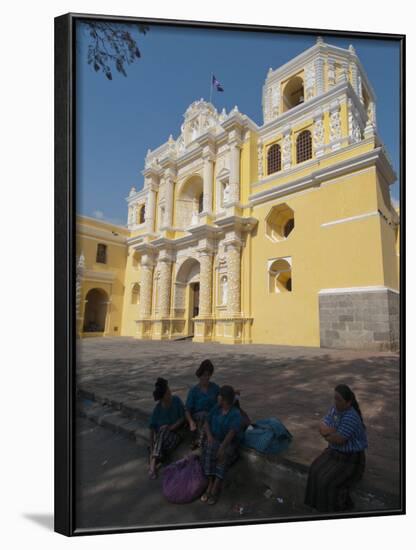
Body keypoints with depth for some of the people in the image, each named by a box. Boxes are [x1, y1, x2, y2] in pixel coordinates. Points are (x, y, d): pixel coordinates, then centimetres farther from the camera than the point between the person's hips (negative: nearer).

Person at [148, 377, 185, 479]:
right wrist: (152, 450, -15)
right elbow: (152, 430, -9)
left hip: (175, 435, 0)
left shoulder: (176, 400, -11)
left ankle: (153, 463, -30)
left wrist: (171, 427, -21)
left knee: (163, 430, -33)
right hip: (160, 438, 0)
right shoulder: (157, 409, -13)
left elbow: (182, 418, -6)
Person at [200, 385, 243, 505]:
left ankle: (215, 487, -31)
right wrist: (209, 435, -18)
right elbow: (206, 423, 1)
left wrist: (222, 447, -39)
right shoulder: (215, 408, 0)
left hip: (230, 443, -4)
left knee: (223, 454, -34)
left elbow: (232, 433, -27)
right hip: (214, 440, 4)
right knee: (208, 449, -28)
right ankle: (211, 483, -26)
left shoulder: (236, 414, -15)